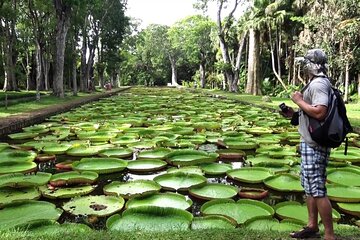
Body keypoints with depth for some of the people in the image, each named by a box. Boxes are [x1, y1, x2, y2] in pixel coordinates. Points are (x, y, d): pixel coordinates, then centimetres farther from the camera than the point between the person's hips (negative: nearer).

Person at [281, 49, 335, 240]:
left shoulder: (318, 84, -16)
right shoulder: (315, 83, 16)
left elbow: (319, 112, -30)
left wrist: (299, 100, -17)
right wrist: (294, 113, 10)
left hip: (314, 145, -11)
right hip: (310, 143, 11)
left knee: (317, 190, -6)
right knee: (309, 186, 17)